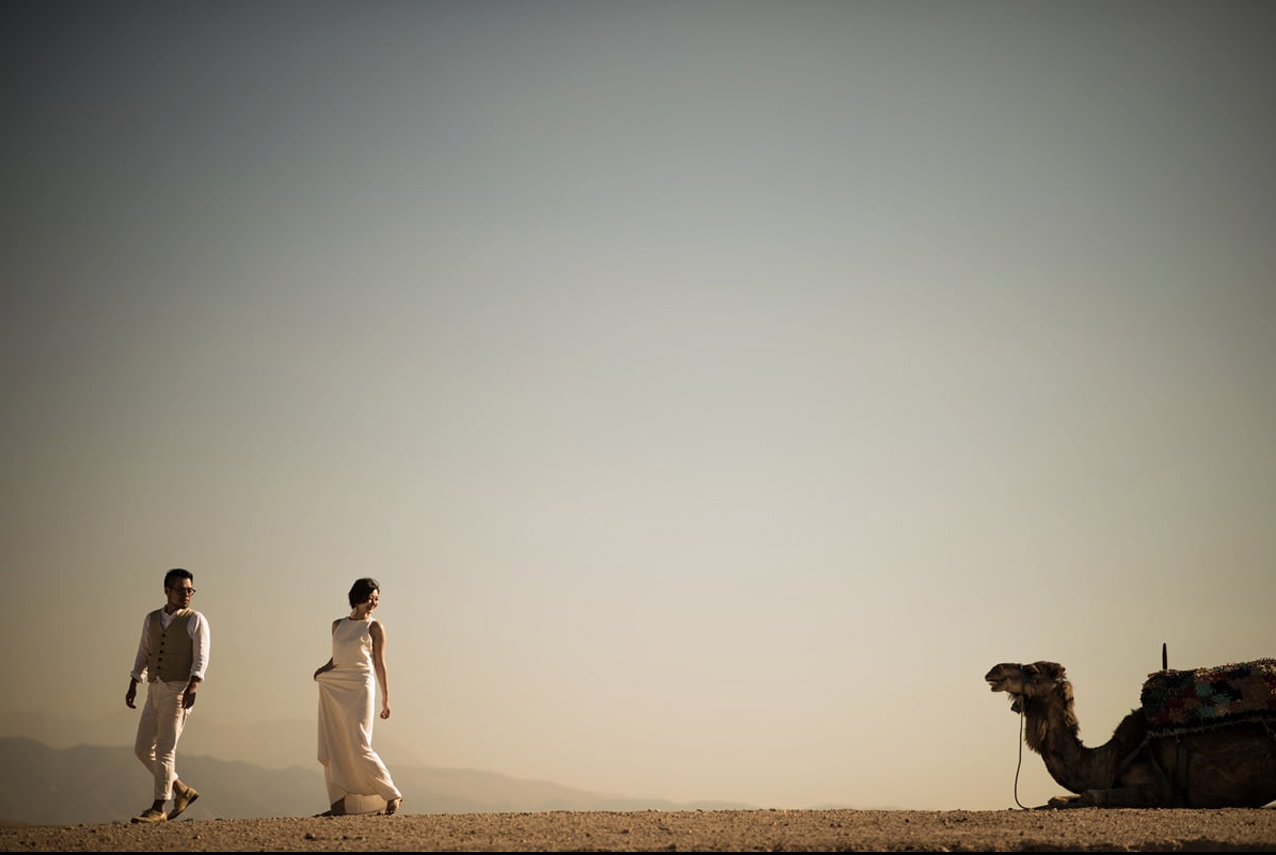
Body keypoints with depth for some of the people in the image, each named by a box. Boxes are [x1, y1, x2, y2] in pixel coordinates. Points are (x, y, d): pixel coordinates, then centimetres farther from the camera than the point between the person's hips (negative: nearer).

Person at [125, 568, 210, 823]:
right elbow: (143, 656, 17)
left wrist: (193, 686, -27)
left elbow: (201, 659, -12)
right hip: (155, 692, 6)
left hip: (179, 692, -6)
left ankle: (158, 809, -3)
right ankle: (183, 791, 17)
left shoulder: (196, 620, -4)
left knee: (164, 750, -9)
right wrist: (133, 686, 8)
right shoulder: (152, 619, 12)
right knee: (143, 749, 5)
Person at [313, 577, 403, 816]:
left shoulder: (374, 628, 3)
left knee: (358, 747, -10)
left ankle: (392, 796, 0)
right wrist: (323, 669, 0)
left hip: (359, 689, -5)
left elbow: (380, 664, 3)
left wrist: (386, 698, 0)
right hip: (333, 690, 5)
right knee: (331, 749, 1)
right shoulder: (338, 625, 15)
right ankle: (339, 804, 6)